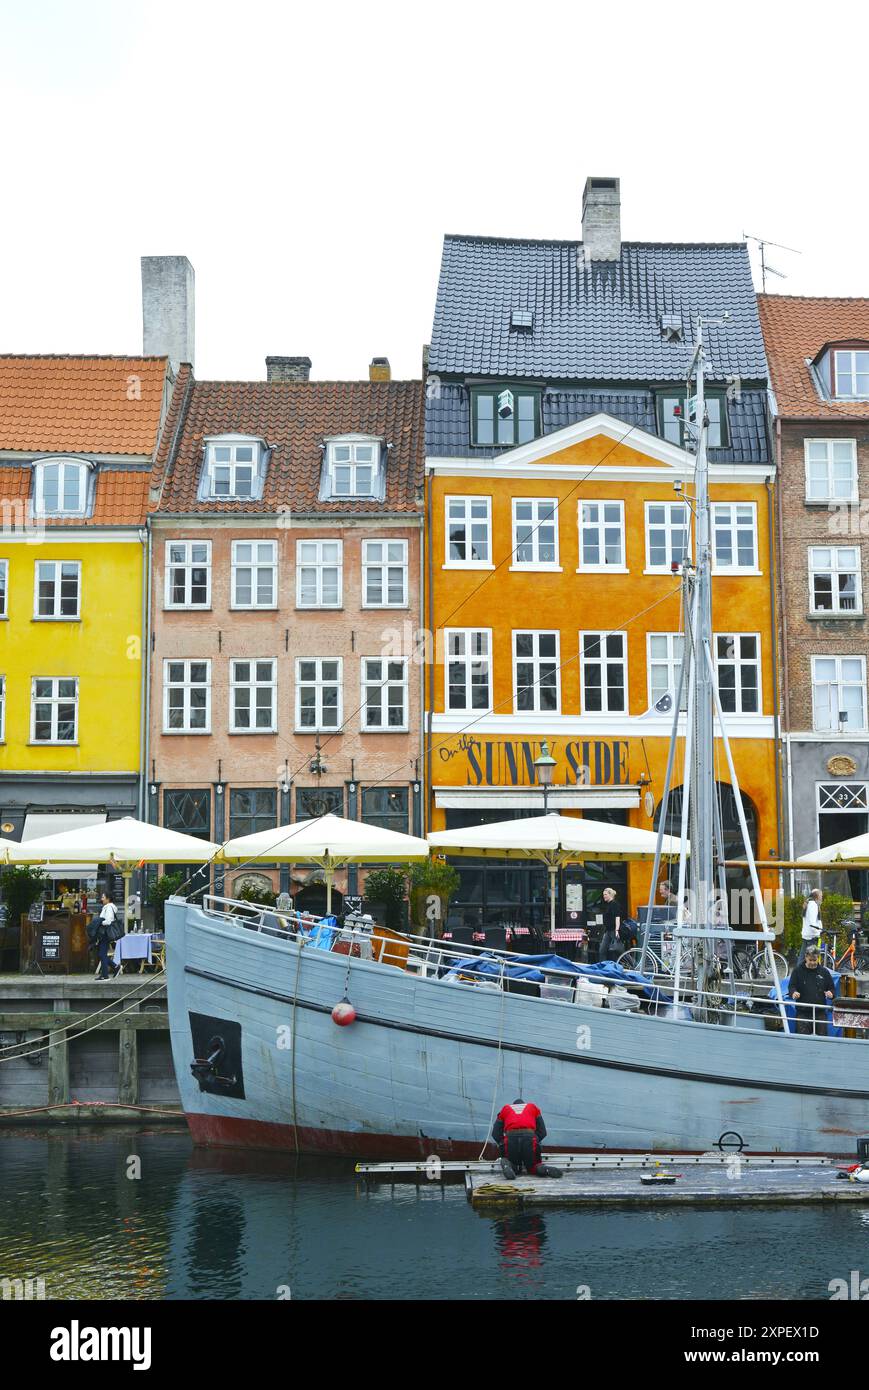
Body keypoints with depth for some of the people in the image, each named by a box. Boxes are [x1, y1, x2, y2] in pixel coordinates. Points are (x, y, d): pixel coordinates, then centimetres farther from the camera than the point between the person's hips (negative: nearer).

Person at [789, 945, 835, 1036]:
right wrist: (793, 992, -24)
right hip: (803, 1012, -2)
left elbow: (832, 988, 15)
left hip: (820, 1012, 2)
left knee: (822, 1036, 0)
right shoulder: (797, 971, 4)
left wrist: (831, 993, -10)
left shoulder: (824, 971, 10)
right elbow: (791, 986, 0)